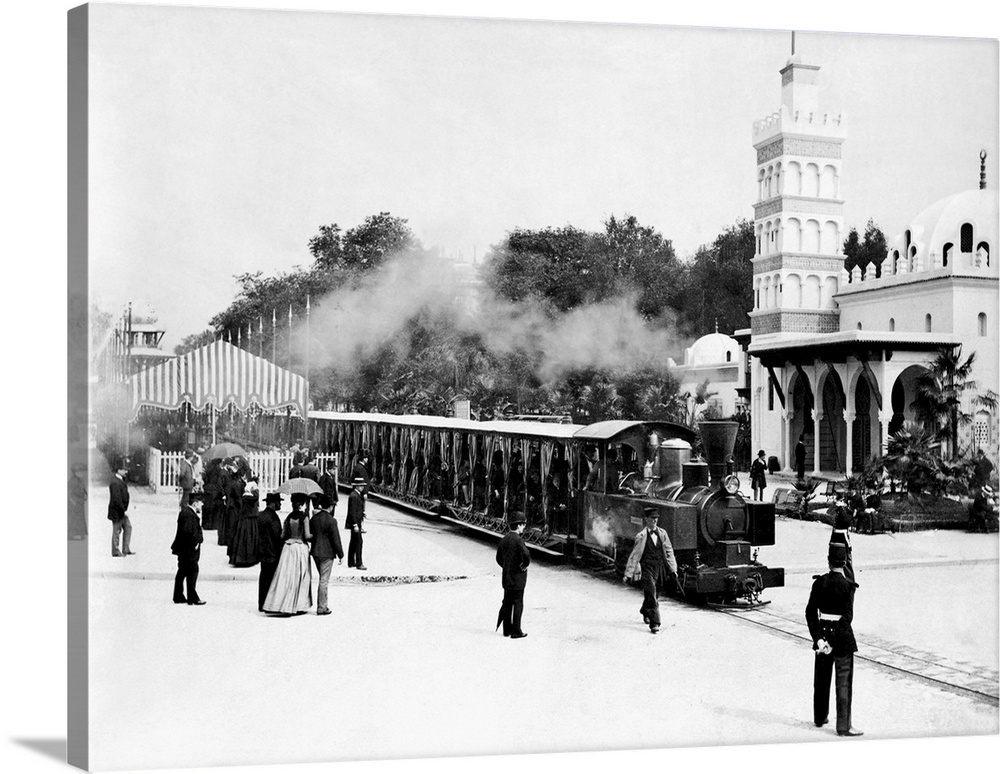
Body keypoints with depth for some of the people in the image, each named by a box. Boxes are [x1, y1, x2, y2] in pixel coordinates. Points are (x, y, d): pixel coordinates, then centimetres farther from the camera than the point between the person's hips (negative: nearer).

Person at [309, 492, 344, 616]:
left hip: (315, 553, 7)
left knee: (323, 580, 19)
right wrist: (340, 555, -6)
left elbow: (310, 535, 11)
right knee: (324, 581, 0)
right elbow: (336, 539, -14)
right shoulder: (331, 520, -16)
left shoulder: (313, 518, 4)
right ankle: (321, 608, 4)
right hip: (327, 553, -7)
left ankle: (323, 605, 24)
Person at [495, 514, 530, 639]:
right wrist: (525, 565, -12)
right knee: (518, 604, 0)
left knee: (507, 603, 13)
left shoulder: (503, 539, 6)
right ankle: (516, 631, 2)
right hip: (518, 577, -7)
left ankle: (507, 629, 19)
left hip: (506, 577, 7)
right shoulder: (518, 540, -18)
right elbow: (527, 556, -30)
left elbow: (499, 558, 14)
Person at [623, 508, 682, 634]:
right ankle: (654, 624, -8)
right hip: (647, 568, -4)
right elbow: (634, 556, -4)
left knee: (650, 594, 16)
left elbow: (669, 551, 11)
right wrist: (628, 574, -4)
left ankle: (645, 611, 45)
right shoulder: (641, 537, -7)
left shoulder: (662, 533, 4)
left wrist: (672, 569, 7)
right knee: (651, 595, -11)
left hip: (660, 567, 4)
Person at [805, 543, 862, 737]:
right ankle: (843, 726, 5)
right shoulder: (847, 586, -14)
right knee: (843, 682, 3)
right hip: (841, 636, -5)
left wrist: (818, 638, -7)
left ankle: (820, 717, 34)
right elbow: (847, 617, -19)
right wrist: (834, 643, -17)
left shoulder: (819, 582, -2)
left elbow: (810, 611, -5)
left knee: (822, 679, 19)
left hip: (822, 632, 5)